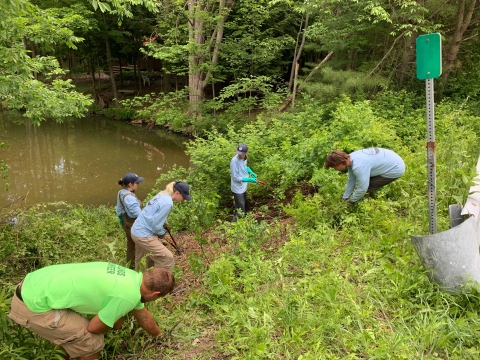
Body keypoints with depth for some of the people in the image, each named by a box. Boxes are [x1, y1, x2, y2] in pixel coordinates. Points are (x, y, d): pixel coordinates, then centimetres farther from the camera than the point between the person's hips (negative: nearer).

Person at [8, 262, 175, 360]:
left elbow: (143, 316, 26)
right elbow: (94, 328, -7)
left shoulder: (132, 278, 8)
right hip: (34, 305, -9)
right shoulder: (128, 296, -21)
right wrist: (115, 321, 13)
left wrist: (160, 336, 41)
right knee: (91, 342, 1)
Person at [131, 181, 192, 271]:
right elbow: (156, 224, -20)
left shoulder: (162, 195, 5)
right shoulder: (167, 203, -23)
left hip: (136, 231, 10)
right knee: (167, 258, -3)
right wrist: (162, 233, -1)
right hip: (144, 236, -10)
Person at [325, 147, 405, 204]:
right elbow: (351, 181, 5)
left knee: (367, 189, -11)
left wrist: (351, 201, -11)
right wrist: (344, 199, 10)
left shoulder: (358, 166, -34)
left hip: (396, 169, -9)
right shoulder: (350, 159, -5)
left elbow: (362, 189, -28)